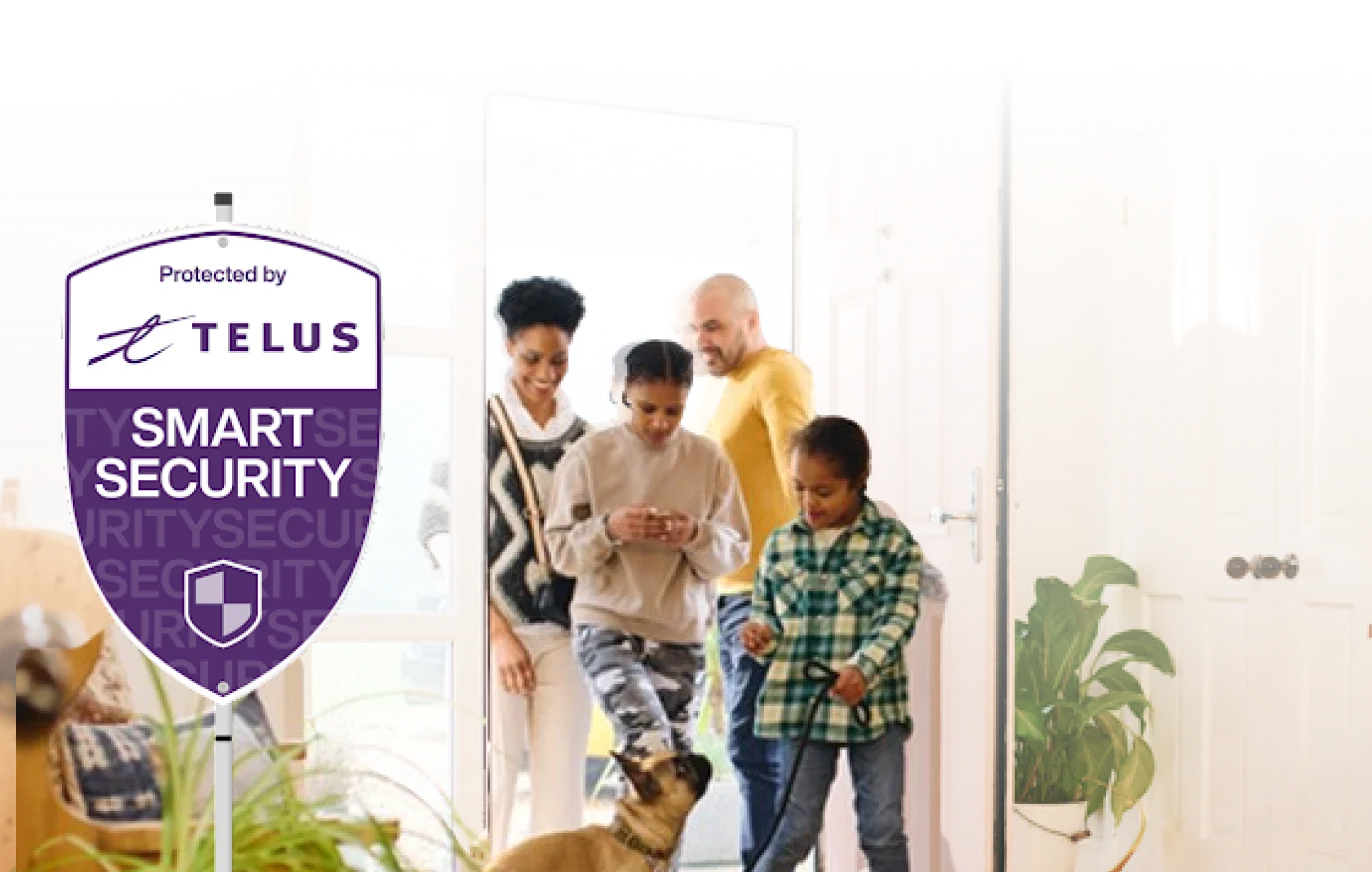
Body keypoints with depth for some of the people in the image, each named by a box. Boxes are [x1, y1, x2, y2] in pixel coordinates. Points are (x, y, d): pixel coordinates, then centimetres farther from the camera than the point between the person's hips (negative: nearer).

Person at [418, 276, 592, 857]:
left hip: (564, 632, 4)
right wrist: (498, 631, -11)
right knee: (491, 779, -3)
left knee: (562, 786, 4)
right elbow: (440, 529, -7)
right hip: (493, 628, -4)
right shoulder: (479, 421, -3)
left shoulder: (583, 434, 9)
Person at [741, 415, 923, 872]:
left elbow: (898, 617, -10)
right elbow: (766, 610, 14)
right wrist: (761, 634, -10)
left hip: (874, 703, -2)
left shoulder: (893, 540, -3)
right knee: (796, 829, 6)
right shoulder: (781, 543, 6)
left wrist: (863, 668, -25)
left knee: (883, 830, 3)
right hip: (802, 704, 2)